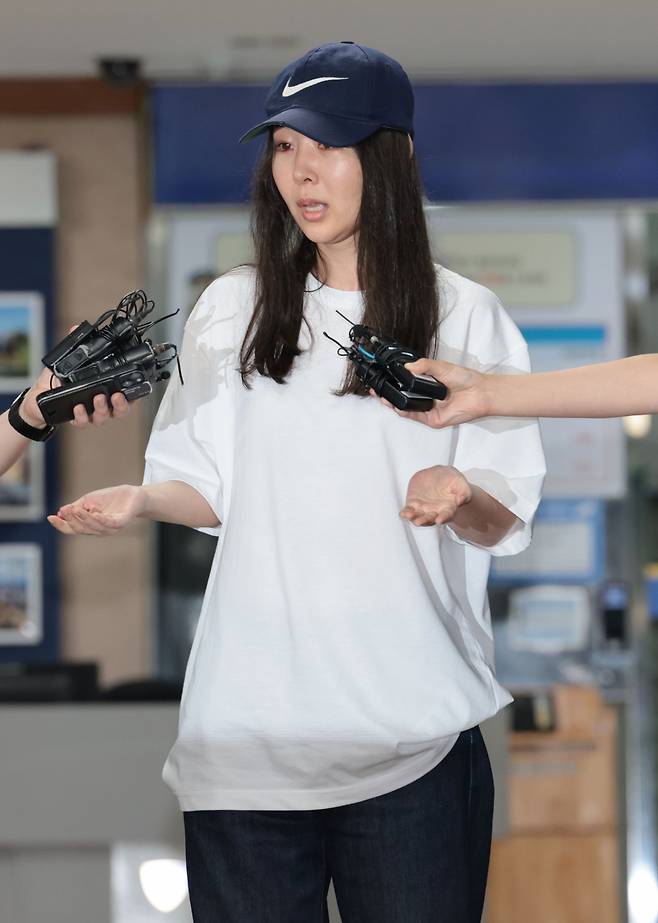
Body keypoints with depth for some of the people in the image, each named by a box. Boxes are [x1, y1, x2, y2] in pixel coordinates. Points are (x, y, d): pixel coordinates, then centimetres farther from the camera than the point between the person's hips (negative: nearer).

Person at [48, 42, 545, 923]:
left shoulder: (465, 316, 2)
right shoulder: (229, 309, 9)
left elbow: (504, 520, 1)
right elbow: (214, 487, 14)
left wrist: (463, 502, -21)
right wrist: (143, 499, -6)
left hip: (412, 728, -2)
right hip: (249, 723, 2)